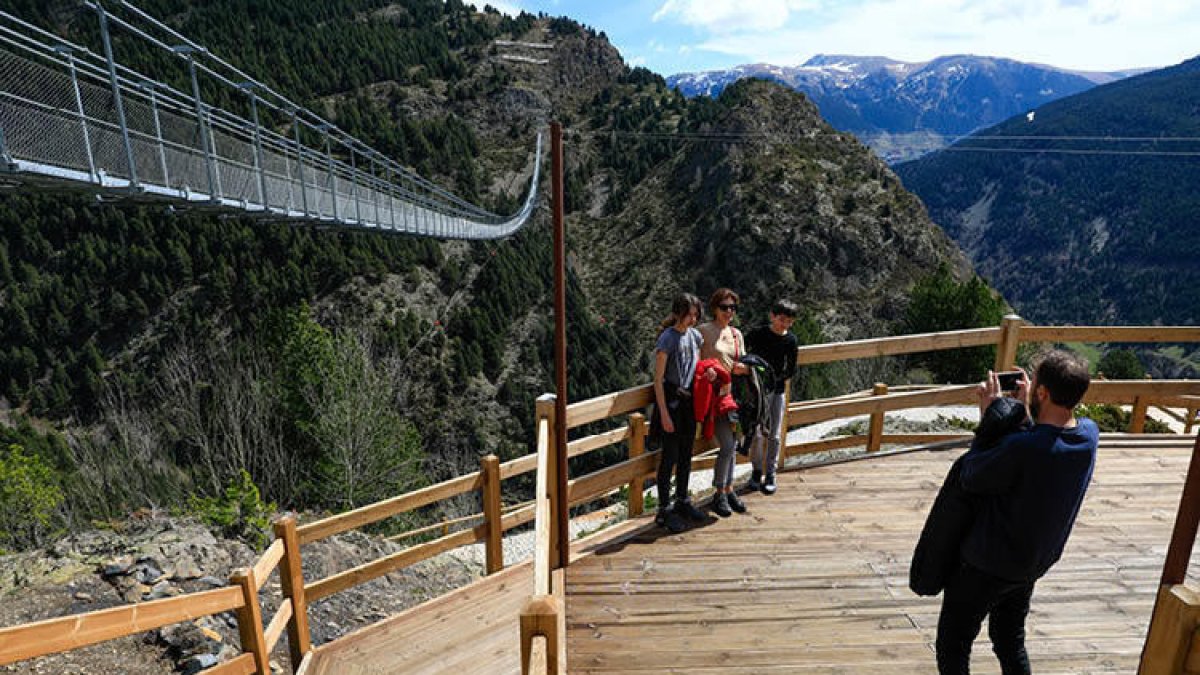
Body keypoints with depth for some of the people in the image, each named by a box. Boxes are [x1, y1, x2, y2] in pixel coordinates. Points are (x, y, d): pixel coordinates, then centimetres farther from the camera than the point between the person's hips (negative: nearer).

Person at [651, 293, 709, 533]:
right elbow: (658, 379, -15)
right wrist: (664, 414, -18)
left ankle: (682, 502, 30)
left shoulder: (694, 335, 7)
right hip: (670, 400, -7)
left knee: (686, 455, 15)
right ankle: (664, 510, 9)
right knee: (670, 456, -2)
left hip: (689, 400, 7)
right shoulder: (667, 339, -14)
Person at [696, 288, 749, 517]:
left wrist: (741, 368, -6)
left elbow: (742, 363, 16)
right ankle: (719, 495, 7)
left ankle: (729, 490, 26)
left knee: (731, 446, 12)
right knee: (728, 446, -9)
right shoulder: (704, 331, -6)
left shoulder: (736, 333, 13)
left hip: (734, 394, 6)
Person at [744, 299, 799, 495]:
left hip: (777, 390, 2)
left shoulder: (791, 341, -2)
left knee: (774, 435, 5)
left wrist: (775, 379, -13)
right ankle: (757, 471, 20)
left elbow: (791, 370, 1)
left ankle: (770, 475, 18)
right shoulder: (758, 333, -9)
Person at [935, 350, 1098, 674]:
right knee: (1011, 642, 28)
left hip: (988, 565, -8)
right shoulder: (1089, 434, -11)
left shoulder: (1021, 448, -34)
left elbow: (969, 478, -20)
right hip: (1035, 563, 8)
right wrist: (1024, 412, -2)